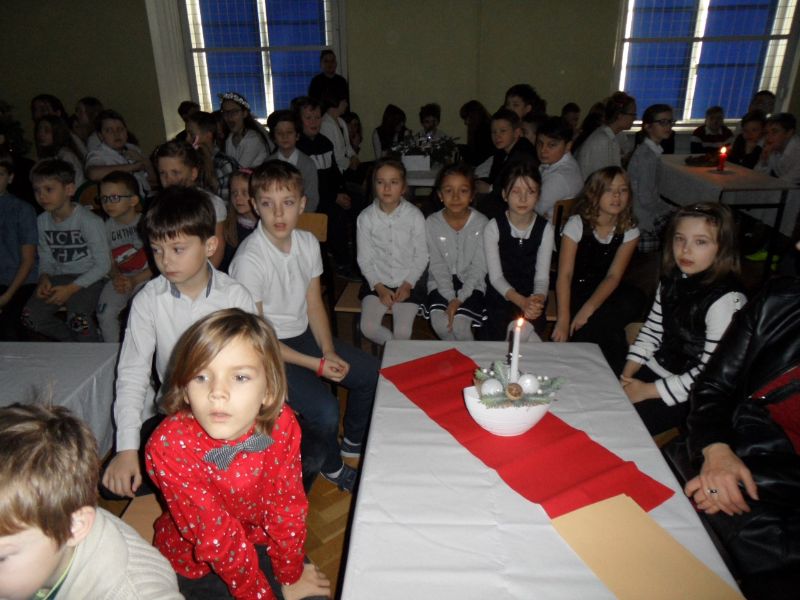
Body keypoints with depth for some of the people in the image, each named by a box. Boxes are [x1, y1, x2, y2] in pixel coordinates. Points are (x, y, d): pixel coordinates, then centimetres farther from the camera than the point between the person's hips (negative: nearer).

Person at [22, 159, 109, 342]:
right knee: (30, 316, -12)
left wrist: (71, 288, -19)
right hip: (58, 278, 7)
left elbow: (103, 264, -14)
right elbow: (46, 259, 15)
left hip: (88, 279, -6)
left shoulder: (89, 221, -14)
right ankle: (74, 344, 10)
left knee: (77, 319, -29)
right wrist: (44, 277, -7)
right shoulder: (42, 221, 6)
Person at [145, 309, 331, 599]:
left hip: (258, 540, 3)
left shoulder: (281, 425, -23)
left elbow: (286, 506, -11)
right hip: (193, 563, -2)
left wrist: (290, 576, -3)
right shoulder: (169, 445, -31)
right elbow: (215, 536, -25)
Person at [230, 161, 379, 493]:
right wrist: (315, 364, -20)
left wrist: (328, 352, -11)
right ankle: (330, 465, 13)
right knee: (324, 409, -22)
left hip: (305, 334, 7)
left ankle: (353, 441, 30)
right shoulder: (249, 260, -24)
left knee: (372, 373, 3)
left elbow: (314, 304, 3)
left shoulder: (308, 242, -5)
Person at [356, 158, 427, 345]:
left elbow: (421, 256, -2)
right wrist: (379, 288, -10)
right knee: (368, 328, -14)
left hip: (408, 282, -1)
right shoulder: (365, 217, -6)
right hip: (376, 282, 2)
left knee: (403, 331, -16)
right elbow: (364, 259, -2)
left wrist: (407, 285, -11)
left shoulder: (414, 215, -7)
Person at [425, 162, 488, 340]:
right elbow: (437, 266, -7)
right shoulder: (432, 223, -6)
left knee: (460, 325, -21)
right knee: (440, 324, -21)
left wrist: (459, 299, -17)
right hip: (441, 284, 1)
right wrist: (451, 298, -18)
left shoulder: (481, 223, -8)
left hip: (471, 284, -1)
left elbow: (479, 267, -8)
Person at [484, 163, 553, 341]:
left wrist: (538, 299, -29)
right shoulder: (493, 228, -8)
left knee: (522, 331, -26)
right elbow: (495, 276, -10)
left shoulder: (545, 229, -3)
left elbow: (542, 276, -5)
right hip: (501, 295, 0)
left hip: (532, 297, 1)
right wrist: (522, 301, -27)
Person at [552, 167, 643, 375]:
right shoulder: (577, 224, -12)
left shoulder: (630, 231, -3)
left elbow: (614, 276, -11)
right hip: (577, 289, -3)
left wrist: (588, 310, -27)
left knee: (633, 301, -30)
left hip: (606, 291, 4)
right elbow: (565, 274, -18)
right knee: (607, 328, -32)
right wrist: (563, 320, -28)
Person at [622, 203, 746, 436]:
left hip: (690, 394, -7)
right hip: (655, 370, 7)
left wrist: (648, 391, -17)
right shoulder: (672, 279, 1)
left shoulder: (727, 301, -23)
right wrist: (627, 374, -3)